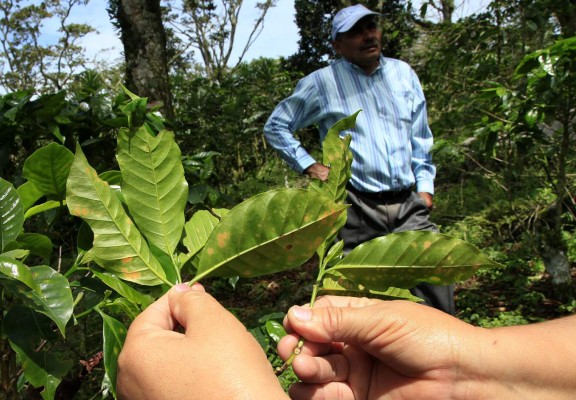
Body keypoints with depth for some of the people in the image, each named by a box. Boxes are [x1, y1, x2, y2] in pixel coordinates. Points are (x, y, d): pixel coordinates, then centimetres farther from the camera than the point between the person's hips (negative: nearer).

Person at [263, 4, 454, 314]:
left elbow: (420, 138, 18)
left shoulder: (403, 73, 12)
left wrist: (425, 187, 11)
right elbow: (275, 127, 8)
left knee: (436, 285, -2)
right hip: (356, 210, -3)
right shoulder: (322, 83, 1)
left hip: (409, 206, 3)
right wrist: (309, 165, -1)